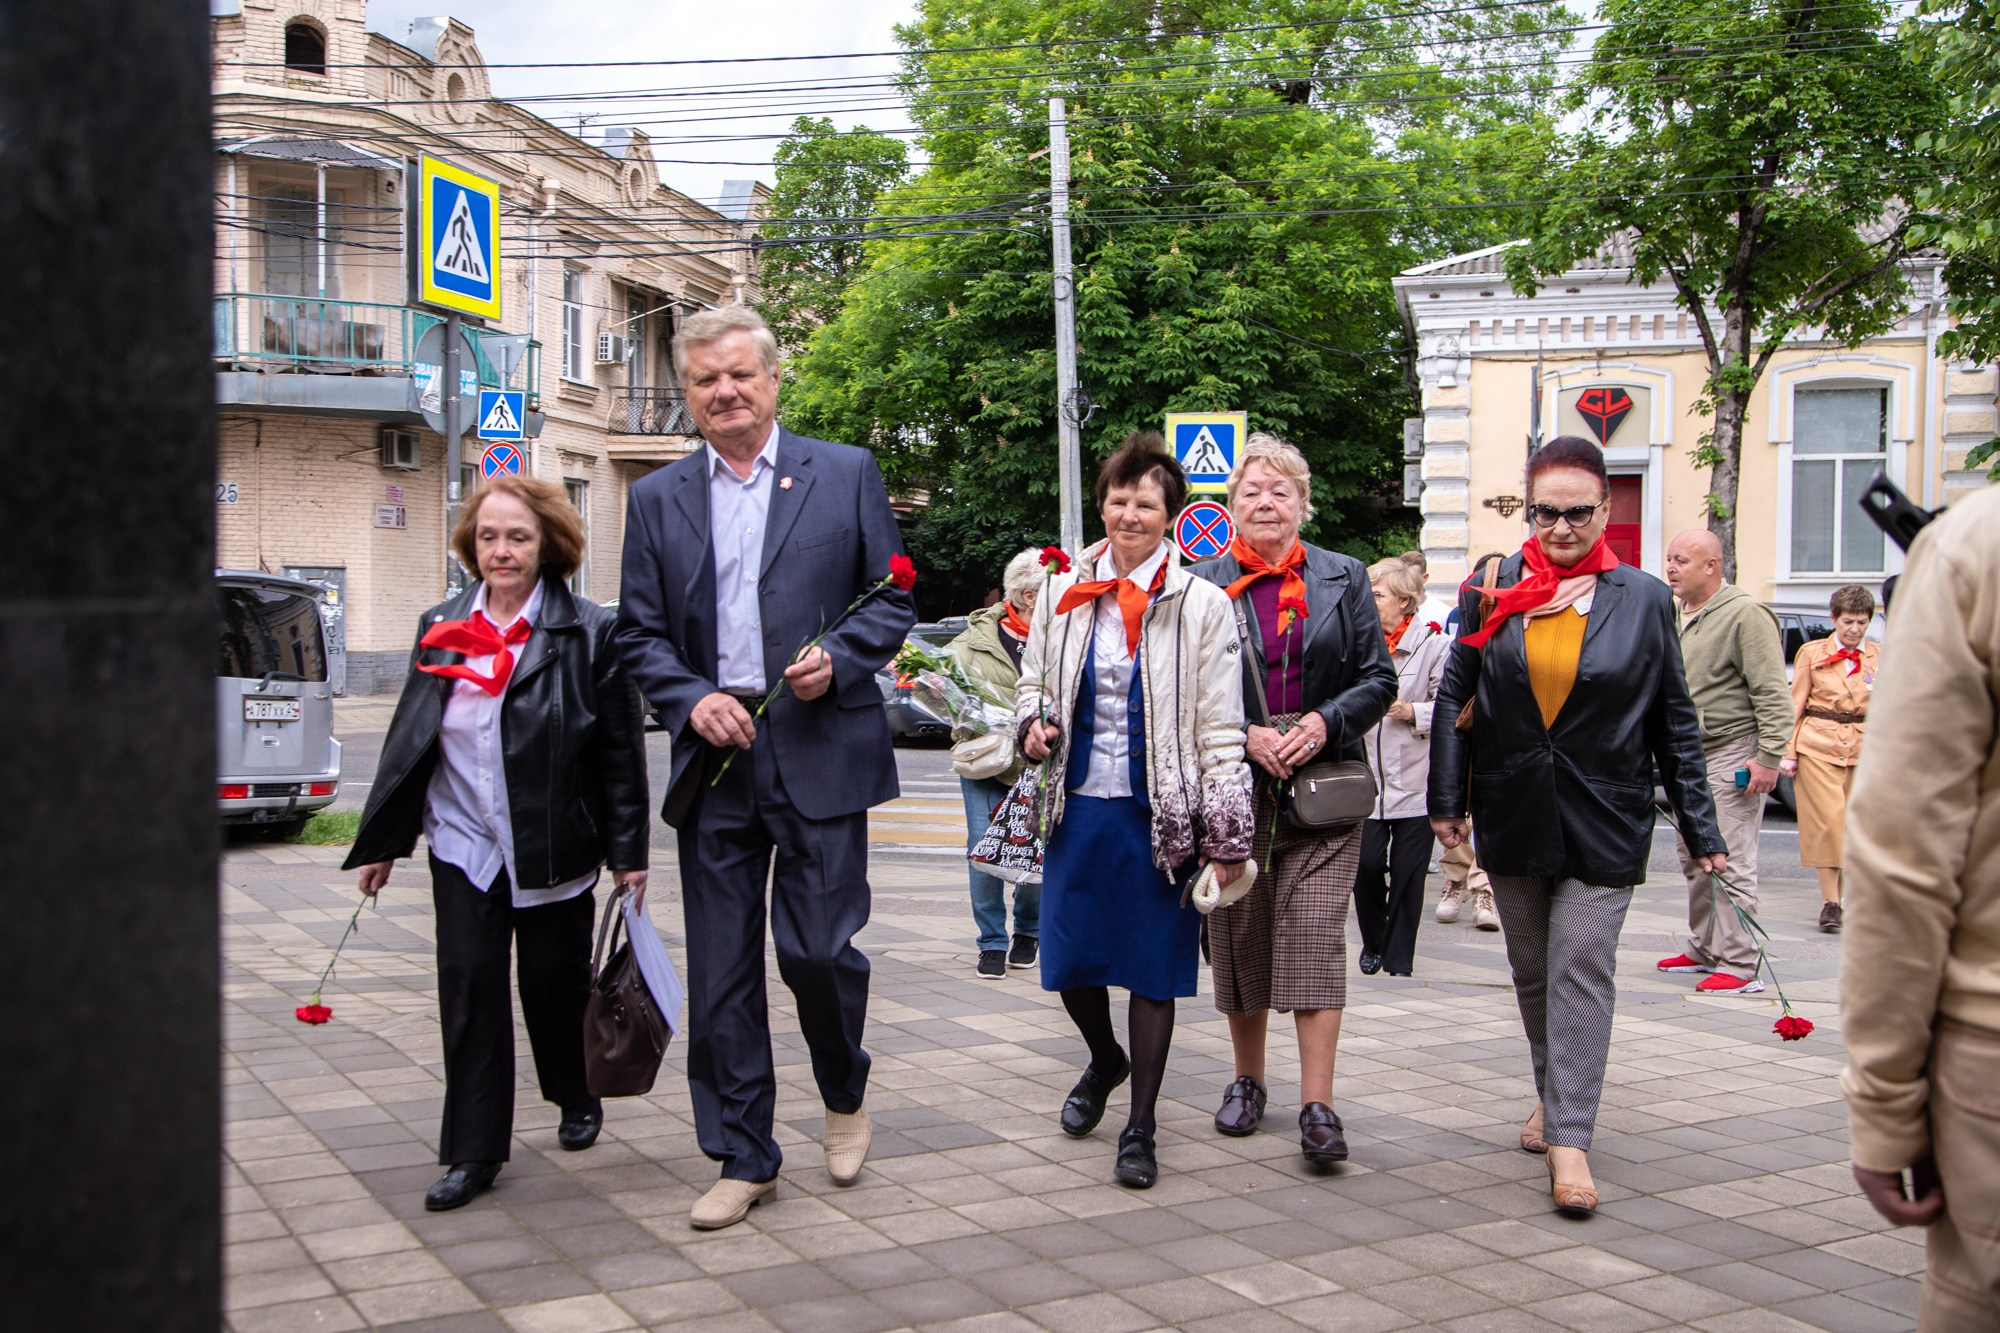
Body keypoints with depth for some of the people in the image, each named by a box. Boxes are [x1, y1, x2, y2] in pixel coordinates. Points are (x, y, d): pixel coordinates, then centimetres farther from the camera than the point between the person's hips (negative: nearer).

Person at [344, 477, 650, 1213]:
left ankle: (579, 1097, 37)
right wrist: (381, 841, 12)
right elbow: (407, 739, 10)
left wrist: (629, 853, -6)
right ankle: (474, 1151, 7)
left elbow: (621, 749, -5)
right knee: (468, 987, -1)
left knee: (555, 979, 9)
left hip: (554, 849, -2)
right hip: (464, 846, 3)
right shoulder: (440, 628, 5)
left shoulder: (588, 633, -6)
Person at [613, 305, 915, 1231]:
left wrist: (838, 659, -12)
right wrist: (692, 701, -8)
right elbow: (639, 634, 9)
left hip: (820, 754, -2)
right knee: (720, 972, 5)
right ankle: (743, 1158, 18)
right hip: (714, 760, 3)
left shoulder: (846, 475, 6)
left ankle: (844, 1093, 26)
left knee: (817, 948, -5)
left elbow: (893, 600, 6)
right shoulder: (657, 500, 11)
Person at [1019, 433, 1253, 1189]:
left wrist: (1226, 836, -8)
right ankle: (1105, 1062, 41)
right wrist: (1033, 728, -3)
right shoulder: (1064, 596, 6)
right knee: (1069, 958, 8)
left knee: (1153, 968, 4)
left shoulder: (1200, 605, -3)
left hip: (1160, 814, -3)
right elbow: (1033, 683, 20)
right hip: (1079, 807, 3)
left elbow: (1220, 730, -4)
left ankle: (1140, 1129, 17)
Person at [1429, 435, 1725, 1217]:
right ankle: (1553, 1092, 34)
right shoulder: (1495, 588, 3)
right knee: (1531, 968, 13)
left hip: (1603, 820, -2)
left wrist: (1700, 829, 2)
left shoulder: (1643, 599, 1)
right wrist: (1447, 798, 1)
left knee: (1581, 968, -8)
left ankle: (1570, 1140, -6)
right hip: (1512, 813, 2)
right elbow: (1455, 696, 6)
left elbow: (1674, 722, 4)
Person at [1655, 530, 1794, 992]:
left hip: (1733, 756, -9)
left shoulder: (1744, 614, -13)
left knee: (1730, 864, -8)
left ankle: (1740, 965, -4)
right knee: (1695, 861, 15)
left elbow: (1772, 693, -17)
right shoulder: (1682, 618, 15)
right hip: (1690, 756, 9)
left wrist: (1769, 756, -20)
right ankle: (1703, 950, 26)